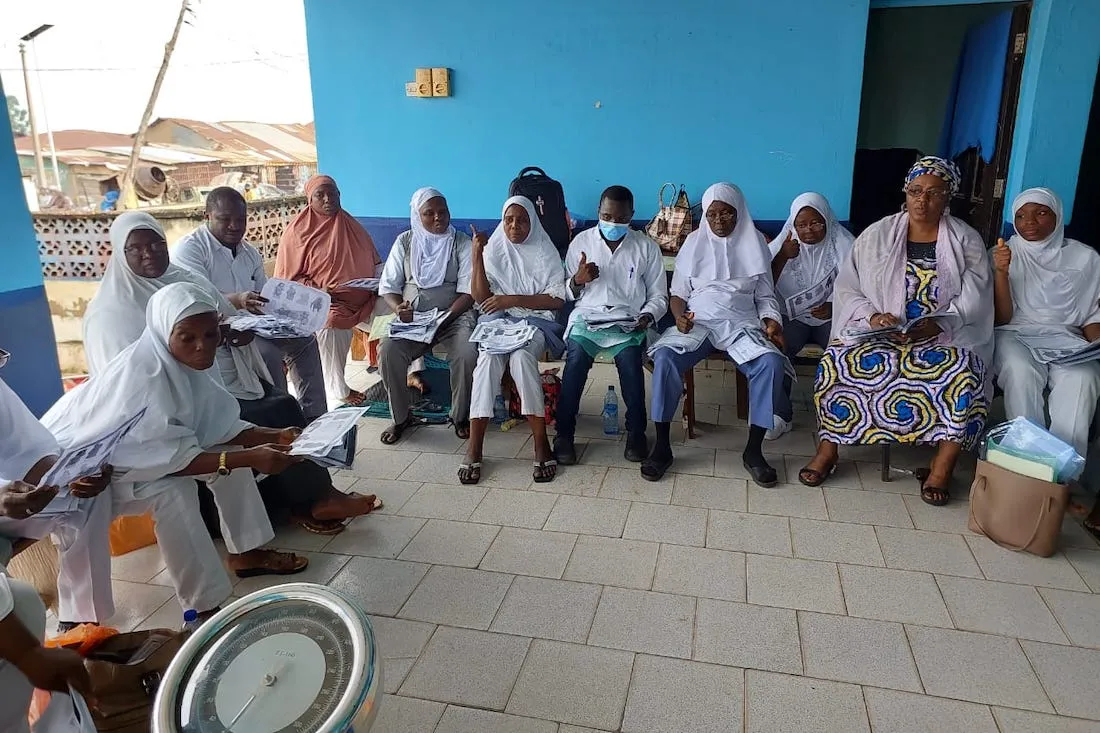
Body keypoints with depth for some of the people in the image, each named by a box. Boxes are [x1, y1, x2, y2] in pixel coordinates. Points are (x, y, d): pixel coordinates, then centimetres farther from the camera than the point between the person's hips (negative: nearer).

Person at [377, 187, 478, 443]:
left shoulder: (462, 243, 1)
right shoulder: (405, 242, 7)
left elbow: (468, 291, -5)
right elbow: (388, 286, 7)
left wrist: (446, 317, -20)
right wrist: (398, 308, -15)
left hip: (453, 315, -1)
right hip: (411, 318, 2)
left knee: (467, 354, -31)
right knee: (388, 351, -27)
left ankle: (460, 416, -7)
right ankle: (401, 417, -5)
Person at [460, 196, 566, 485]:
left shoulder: (546, 252, 5)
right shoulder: (493, 250, 8)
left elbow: (557, 300, -5)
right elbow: (481, 298, -1)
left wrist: (513, 299, -14)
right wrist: (477, 256, -11)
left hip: (536, 321, -1)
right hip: (498, 321, 1)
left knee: (521, 356, -35)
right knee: (488, 358, -32)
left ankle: (541, 443, -32)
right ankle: (474, 447, -34)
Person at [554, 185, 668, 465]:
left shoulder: (646, 247, 7)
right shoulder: (581, 241, 9)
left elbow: (659, 296, 9)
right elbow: (567, 293, 13)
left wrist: (647, 317, -11)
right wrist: (578, 280, -9)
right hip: (587, 316, 0)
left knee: (630, 360, -31)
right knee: (576, 358, -30)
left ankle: (636, 432, -10)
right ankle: (564, 433, -15)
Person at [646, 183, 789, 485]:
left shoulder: (754, 243, 11)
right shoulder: (694, 242, 11)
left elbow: (765, 296, 13)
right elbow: (678, 293, 10)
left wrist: (771, 321, -8)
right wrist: (680, 316, -12)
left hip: (741, 323, 0)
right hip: (697, 322, 0)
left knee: (771, 362, -32)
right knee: (664, 357, -32)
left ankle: (753, 451, -18)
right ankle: (662, 446, -21)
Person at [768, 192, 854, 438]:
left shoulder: (842, 244, -1)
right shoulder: (783, 243, 2)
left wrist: (834, 306, -24)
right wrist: (782, 257, -19)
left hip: (832, 316, 0)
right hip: (792, 316, 1)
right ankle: (780, 414, -13)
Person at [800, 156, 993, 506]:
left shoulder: (967, 241, 5)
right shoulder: (876, 235, 5)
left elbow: (974, 300, -4)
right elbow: (847, 289, 1)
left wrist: (938, 324, -22)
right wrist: (872, 316, -18)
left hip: (944, 336, 0)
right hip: (876, 332, 0)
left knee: (967, 374, -31)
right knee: (837, 362, -28)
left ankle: (942, 466, -16)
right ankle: (827, 448, -13)